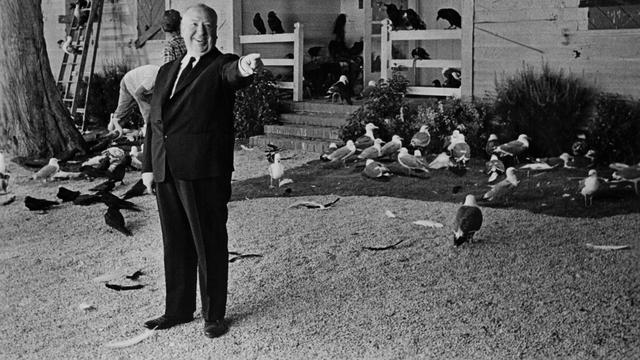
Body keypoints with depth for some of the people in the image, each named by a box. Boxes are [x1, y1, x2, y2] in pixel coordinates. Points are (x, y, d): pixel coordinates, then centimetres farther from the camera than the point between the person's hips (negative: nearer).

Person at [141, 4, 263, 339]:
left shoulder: (220, 66, -1)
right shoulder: (167, 70, 17)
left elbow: (233, 74, -26)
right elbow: (153, 121, 19)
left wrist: (245, 67, -50)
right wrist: (148, 166, 14)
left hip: (204, 172, -6)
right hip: (166, 172, 6)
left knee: (210, 245, 3)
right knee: (175, 245, 14)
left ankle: (214, 314, 16)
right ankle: (178, 310, 28)